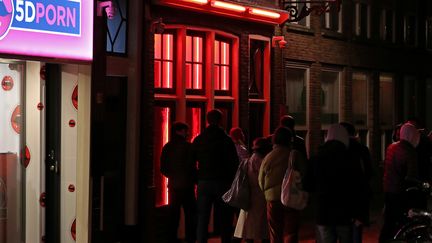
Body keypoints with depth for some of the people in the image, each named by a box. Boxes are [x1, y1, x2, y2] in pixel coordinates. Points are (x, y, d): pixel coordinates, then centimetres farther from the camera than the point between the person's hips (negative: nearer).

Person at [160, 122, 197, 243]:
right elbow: (192, 167, -12)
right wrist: (196, 180, 2)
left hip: (173, 186, 6)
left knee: (173, 215, 10)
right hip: (186, 186, -6)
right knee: (190, 215, 1)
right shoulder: (187, 146, -10)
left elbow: (163, 169, 9)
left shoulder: (167, 147, 7)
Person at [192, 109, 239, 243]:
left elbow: (192, 161, 10)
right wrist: (233, 181, 1)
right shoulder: (226, 140, -5)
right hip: (222, 182, -2)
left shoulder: (198, 140, 5)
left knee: (202, 218, 4)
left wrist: (196, 179, 16)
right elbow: (234, 163, -5)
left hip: (203, 183, 2)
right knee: (224, 219, 5)